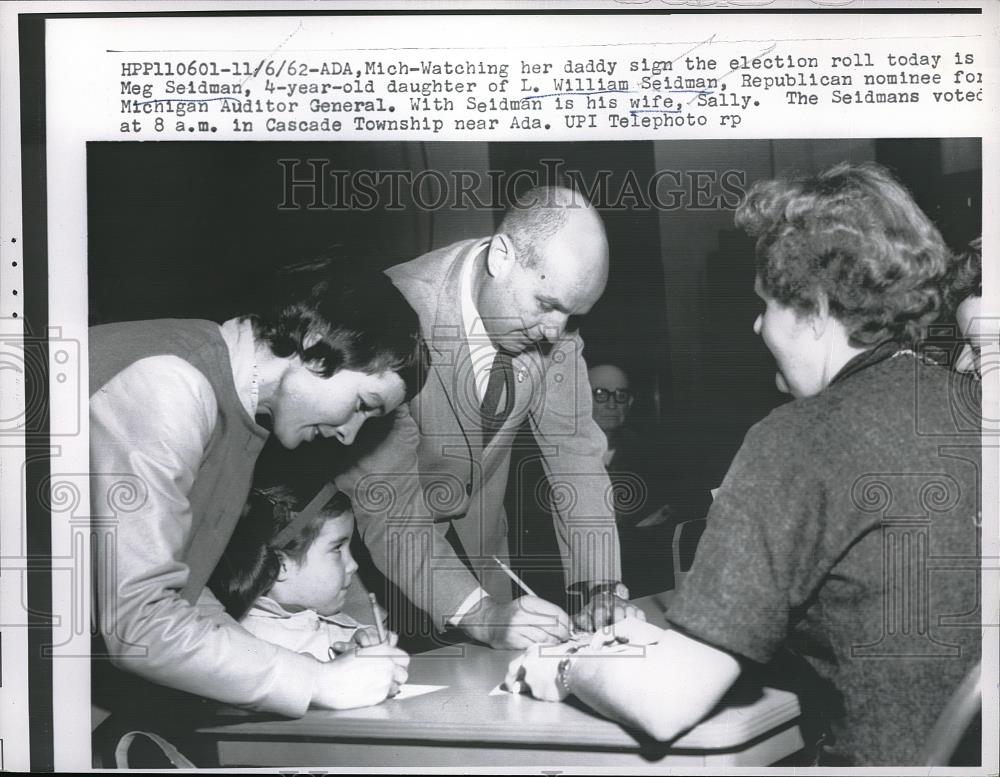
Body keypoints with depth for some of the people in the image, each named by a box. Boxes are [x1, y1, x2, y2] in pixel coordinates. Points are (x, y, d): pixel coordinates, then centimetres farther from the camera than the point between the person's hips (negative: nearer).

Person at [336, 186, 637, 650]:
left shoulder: (553, 314, -14)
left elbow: (573, 445, -7)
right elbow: (383, 494, -31)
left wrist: (600, 585, -18)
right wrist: (479, 613, -39)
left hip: (476, 536, 5)